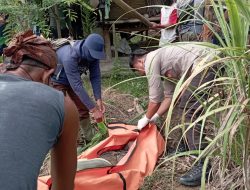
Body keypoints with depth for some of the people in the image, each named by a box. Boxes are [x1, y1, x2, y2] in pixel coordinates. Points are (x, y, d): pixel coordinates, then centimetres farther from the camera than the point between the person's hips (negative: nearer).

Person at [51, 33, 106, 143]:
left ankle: (90, 138, 23)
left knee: (83, 108, 8)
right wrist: (93, 109, -42)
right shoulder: (70, 57, -43)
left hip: (73, 79, 6)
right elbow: (77, 86, -43)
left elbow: (95, 76, -16)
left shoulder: (93, 54, -22)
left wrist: (98, 99, -25)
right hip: (57, 81, -6)